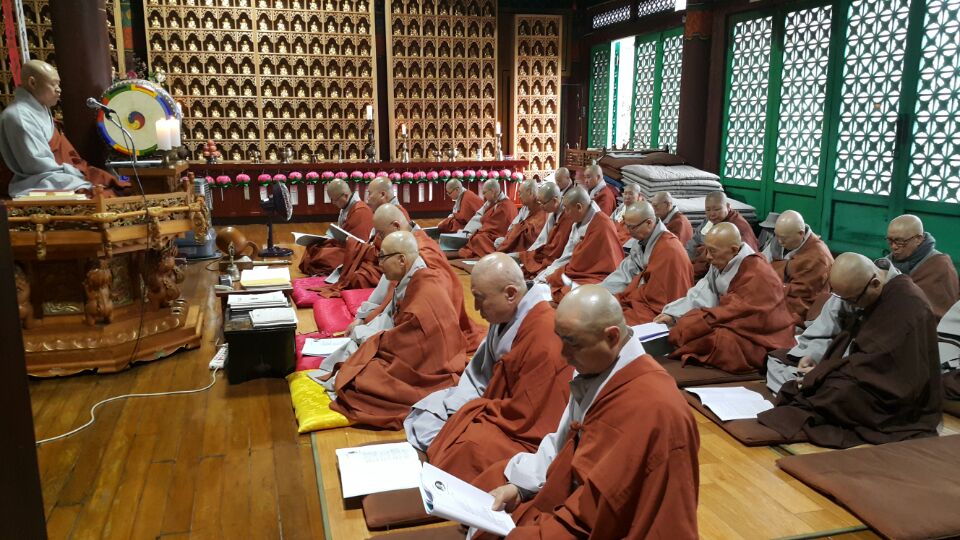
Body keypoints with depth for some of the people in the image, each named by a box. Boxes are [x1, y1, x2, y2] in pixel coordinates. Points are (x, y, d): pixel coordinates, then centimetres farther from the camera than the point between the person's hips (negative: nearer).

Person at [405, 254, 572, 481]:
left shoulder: (543, 336, -29)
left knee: (468, 444, -32)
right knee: (424, 417, 7)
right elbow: (479, 372, 9)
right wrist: (455, 406, -5)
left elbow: (525, 416, -25)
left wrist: (474, 410, -13)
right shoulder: (504, 315, 0)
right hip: (496, 407, 10)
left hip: (523, 434, -9)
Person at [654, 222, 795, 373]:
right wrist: (672, 314, -17)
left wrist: (684, 326, -27)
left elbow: (732, 313, -26)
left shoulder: (756, 274, -23)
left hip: (760, 344, -8)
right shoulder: (722, 264, 3)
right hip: (736, 329, 9)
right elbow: (702, 294, -3)